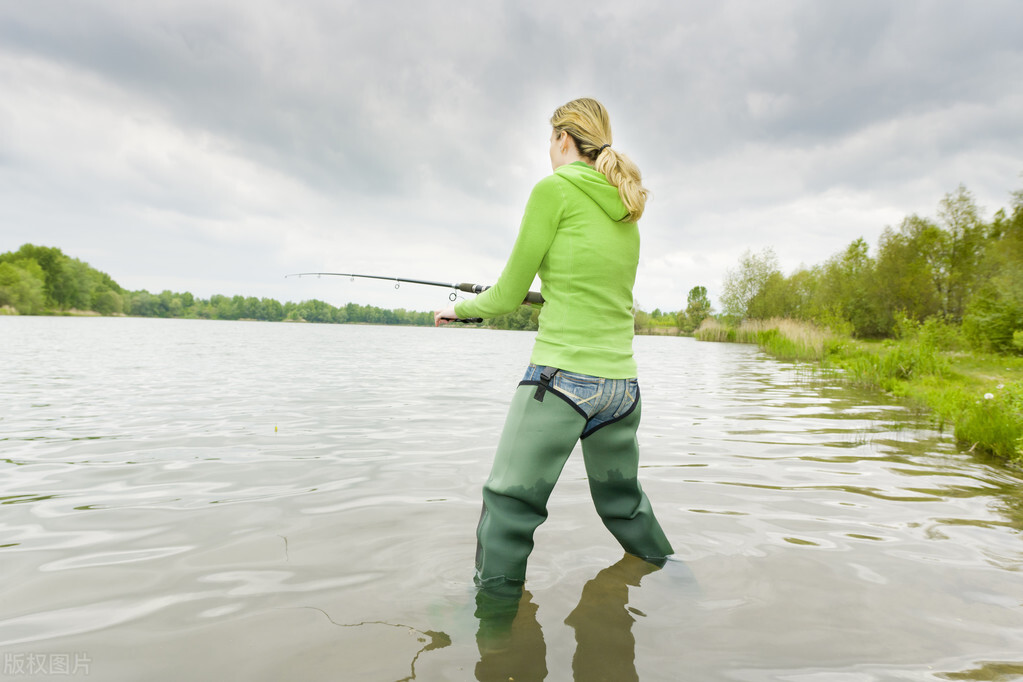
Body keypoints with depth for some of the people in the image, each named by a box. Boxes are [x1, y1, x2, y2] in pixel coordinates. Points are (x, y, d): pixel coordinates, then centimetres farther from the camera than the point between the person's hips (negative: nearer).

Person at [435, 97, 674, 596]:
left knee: (508, 510, 2)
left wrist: (458, 309, 16)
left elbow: (508, 296, -2)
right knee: (624, 505, 25)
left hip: (562, 377, -8)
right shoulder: (628, 209, 15)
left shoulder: (555, 188, -5)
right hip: (622, 383, 8)